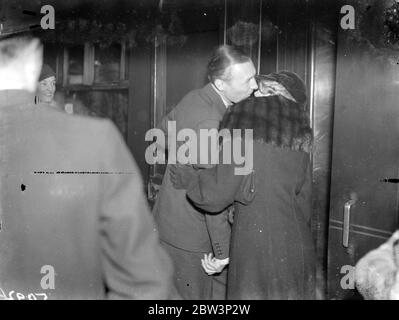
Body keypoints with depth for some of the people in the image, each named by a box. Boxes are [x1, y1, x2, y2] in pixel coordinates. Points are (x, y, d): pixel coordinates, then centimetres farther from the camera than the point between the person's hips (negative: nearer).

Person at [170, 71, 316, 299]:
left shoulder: (244, 119, -10)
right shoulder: (300, 133, 6)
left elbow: (217, 194, -11)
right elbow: (304, 198, 12)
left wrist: (187, 180, 7)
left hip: (255, 248, -5)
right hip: (297, 247, 5)